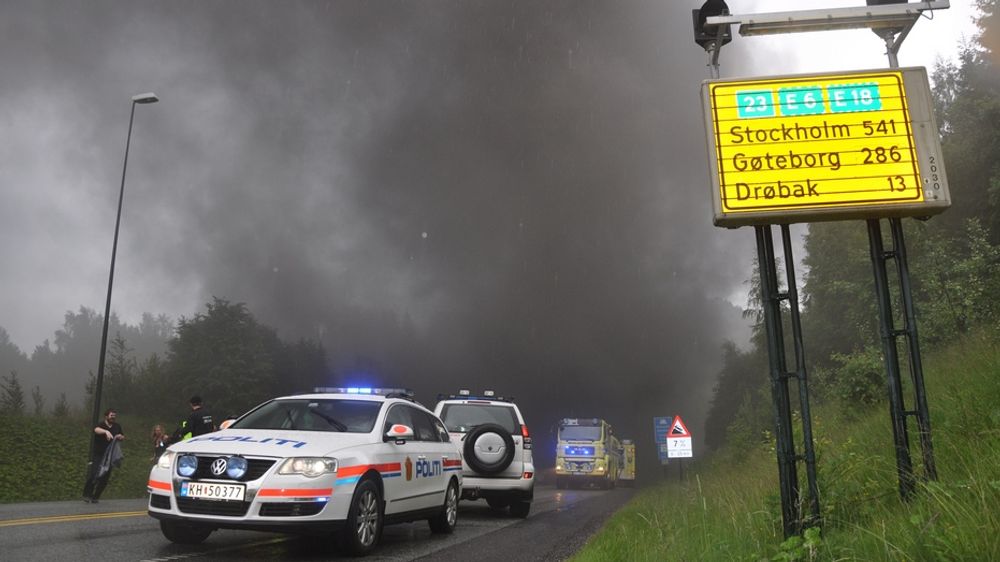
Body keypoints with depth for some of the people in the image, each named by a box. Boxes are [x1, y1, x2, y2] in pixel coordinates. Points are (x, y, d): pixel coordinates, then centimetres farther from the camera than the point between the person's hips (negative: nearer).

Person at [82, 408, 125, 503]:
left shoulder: (117, 427, 8)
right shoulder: (101, 424, -10)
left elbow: (123, 436, 22)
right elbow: (96, 429, -35)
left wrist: (120, 437, -3)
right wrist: (106, 431, -55)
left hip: (109, 456, 5)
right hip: (97, 455, -5)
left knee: (105, 478, 4)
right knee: (94, 475, -15)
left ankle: (95, 497, 16)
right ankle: (87, 495, -1)